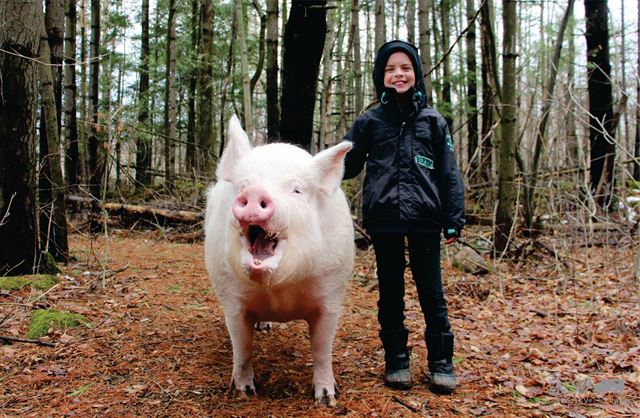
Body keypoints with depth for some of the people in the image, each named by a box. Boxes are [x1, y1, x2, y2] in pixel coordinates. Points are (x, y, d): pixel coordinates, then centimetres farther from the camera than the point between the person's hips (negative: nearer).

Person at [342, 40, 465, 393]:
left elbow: (449, 174, 7)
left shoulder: (433, 121, 8)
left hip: (424, 218, 0)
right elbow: (345, 164, 8)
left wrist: (454, 220, 2)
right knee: (390, 293, 9)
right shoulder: (370, 122, 8)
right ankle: (396, 360, 22)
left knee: (431, 291, 4)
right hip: (383, 219, 1)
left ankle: (441, 362, 17)